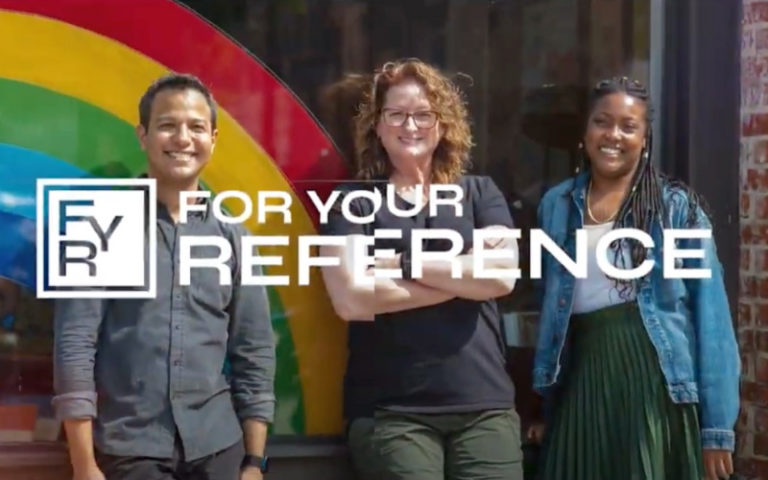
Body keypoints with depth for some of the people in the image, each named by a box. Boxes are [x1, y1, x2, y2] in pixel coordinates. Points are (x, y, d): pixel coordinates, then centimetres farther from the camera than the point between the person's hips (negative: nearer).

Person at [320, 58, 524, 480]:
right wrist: (464, 275, -5)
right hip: (399, 411, -2)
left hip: (485, 406, 2)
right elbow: (350, 299, -10)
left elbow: (502, 274, -5)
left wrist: (405, 264, -7)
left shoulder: (480, 193, 12)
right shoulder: (354, 202, 5)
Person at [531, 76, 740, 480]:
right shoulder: (556, 205, 10)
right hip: (581, 380, 3)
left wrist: (717, 426, -9)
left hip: (654, 380, -3)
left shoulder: (677, 206, -1)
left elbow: (710, 315, -4)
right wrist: (545, 402, 10)